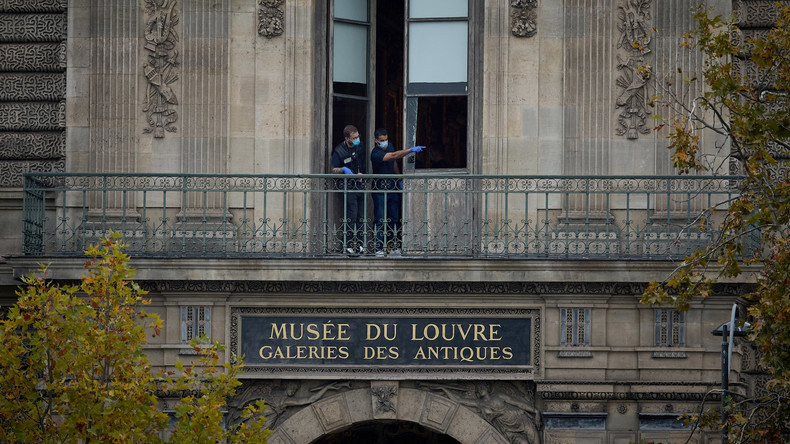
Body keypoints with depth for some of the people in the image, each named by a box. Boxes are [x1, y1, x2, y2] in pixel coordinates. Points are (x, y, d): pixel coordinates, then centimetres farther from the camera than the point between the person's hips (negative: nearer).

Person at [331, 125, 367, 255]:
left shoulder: (360, 146, 6)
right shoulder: (339, 151, -12)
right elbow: (333, 169, -7)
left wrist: (361, 173, 11)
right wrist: (343, 169, -25)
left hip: (360, 185, 6)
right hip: (347, 187, -6)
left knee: (361, 217, 6)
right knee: (351, 217, -9)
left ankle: (358, 243, 15)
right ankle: (349, 245, -2)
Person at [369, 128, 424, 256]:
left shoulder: (390, 147, 5)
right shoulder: (376, 153, -21)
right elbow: (394, 156, -35)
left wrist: (399, 179, 20)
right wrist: (411, 150, -43)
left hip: (393, 189, 7)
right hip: (380, 190, -7)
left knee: (394, 219, 8)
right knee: (380, 220, -6)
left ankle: (395, 246, 13)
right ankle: (379, 248, -2)